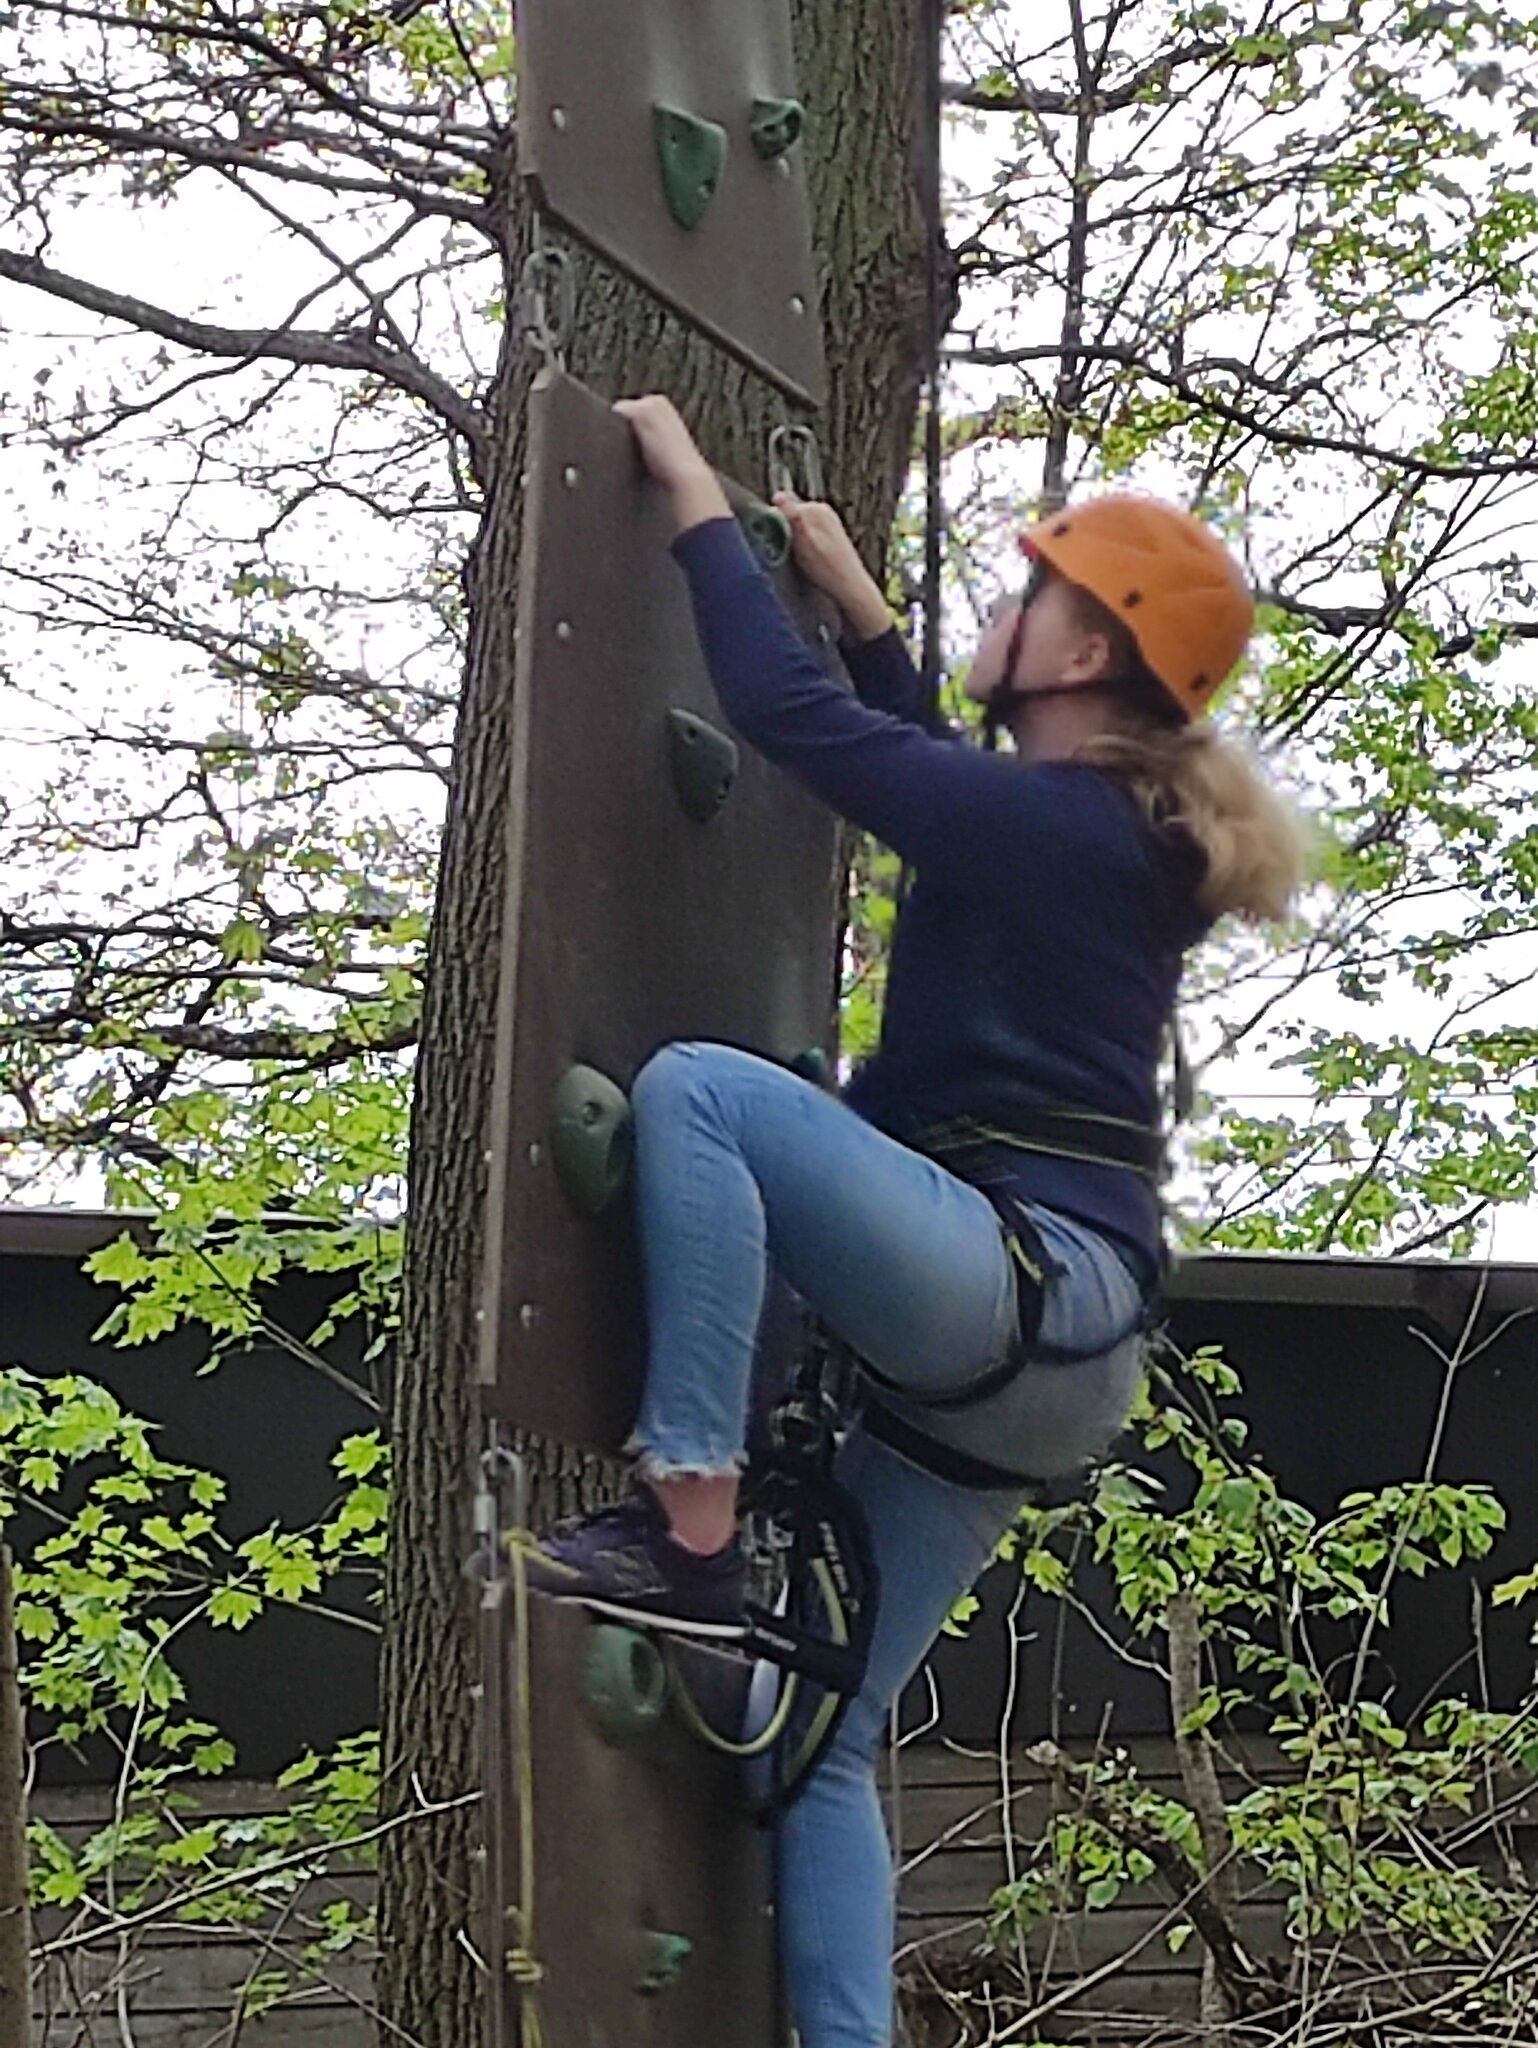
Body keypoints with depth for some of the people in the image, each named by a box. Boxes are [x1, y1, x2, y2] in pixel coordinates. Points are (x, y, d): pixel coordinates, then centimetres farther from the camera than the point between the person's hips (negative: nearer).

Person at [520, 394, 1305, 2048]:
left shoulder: (1052, 822, -10)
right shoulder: (1109, 839, 18)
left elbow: (790, 717, -12)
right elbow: (932, 778, 37)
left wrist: (694, 500, -1)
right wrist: (854, 595, 36)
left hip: (1021, 1286, -10)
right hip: (1021, 1347, 10)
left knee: (694, 1085, -24)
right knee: (824, 1728, 9)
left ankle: (687, 1531, -26)